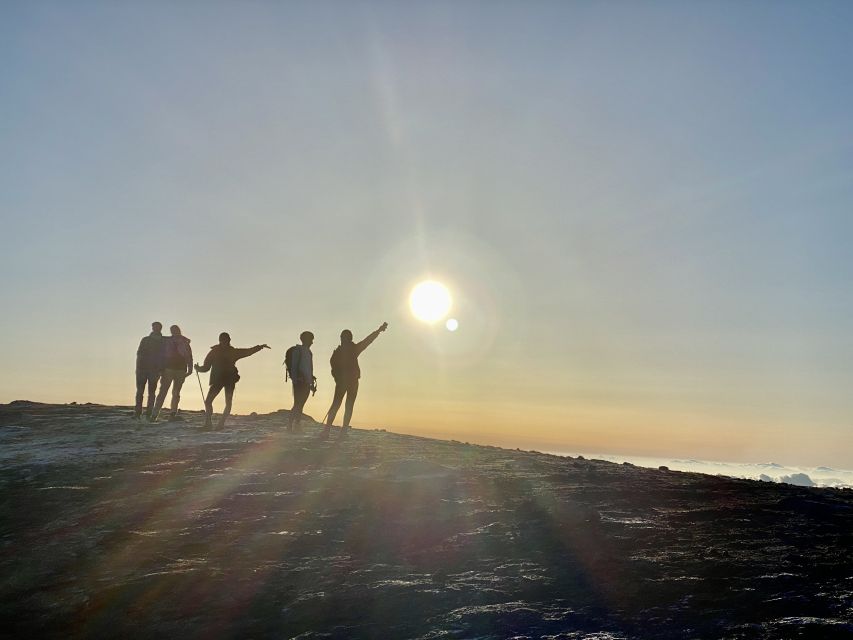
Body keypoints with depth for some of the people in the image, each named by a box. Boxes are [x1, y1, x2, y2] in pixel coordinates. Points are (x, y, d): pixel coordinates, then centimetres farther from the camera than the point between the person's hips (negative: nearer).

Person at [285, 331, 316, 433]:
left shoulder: (308, 352, 19)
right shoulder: (297, 350, -5)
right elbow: (294, 366, -10)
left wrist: (312, 382, 19)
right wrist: (295, 379, -17)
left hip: (307, 382, 8)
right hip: (299, 382, -8)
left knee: (301, 405, 6)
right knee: (297, 404, -11)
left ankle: (297, 426, 8)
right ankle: (289, 426, -11)